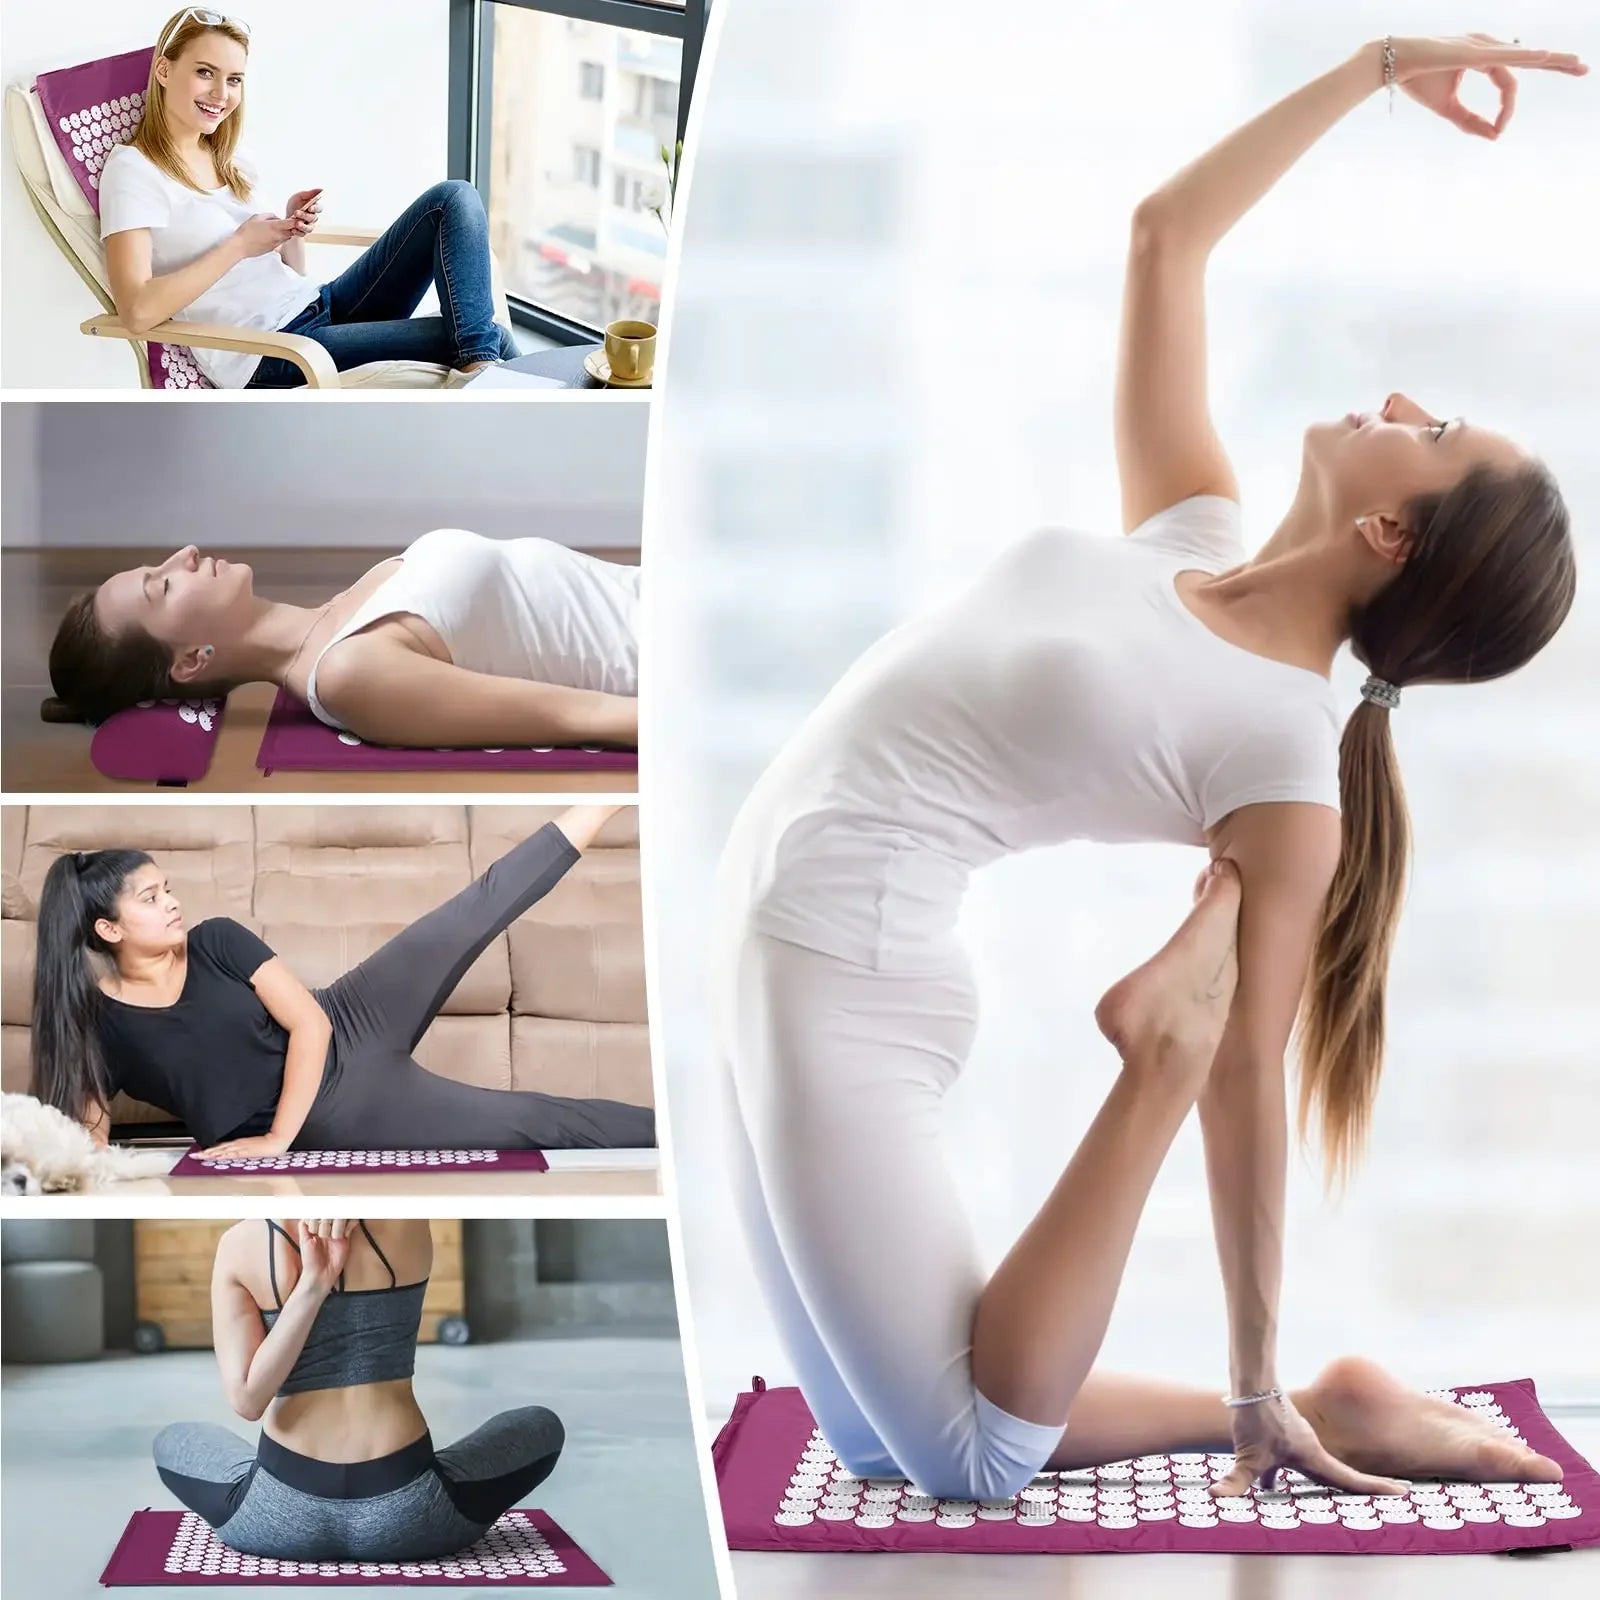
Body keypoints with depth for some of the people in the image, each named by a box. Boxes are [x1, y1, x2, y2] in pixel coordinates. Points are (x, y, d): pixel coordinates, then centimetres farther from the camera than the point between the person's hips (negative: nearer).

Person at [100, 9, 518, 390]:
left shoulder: (228, 161, 16)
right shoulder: (132, 170, -8)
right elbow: (137, 312, -22)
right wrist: (238, 246, -17)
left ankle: (479, 368, -22)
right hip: (266, 358, -8)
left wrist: (293, 231, -4)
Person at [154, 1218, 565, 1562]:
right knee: (543, 1427, 26)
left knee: (170, 1442, 33)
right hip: (404, 1514, -1)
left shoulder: (239, 1243, -7)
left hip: (285, 1515, 1)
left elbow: (245, 1400, -12)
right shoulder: (406, 1221, -8)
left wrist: (312, 1286, -14)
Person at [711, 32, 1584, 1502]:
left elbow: (1253, 1083, -12)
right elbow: (1165, 234, 14)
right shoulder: (1195, 533, 4)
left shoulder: (1287, 758, -15)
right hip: (780, 920, 7)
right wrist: (1379, 67, 14)